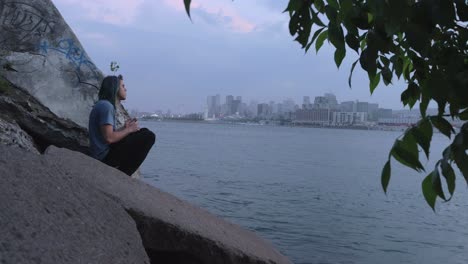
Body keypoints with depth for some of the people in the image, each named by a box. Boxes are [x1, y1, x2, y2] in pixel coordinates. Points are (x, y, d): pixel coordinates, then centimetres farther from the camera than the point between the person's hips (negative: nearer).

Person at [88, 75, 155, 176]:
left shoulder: (102, 105, 17)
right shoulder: (106, 106, -15)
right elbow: (109, 138, -24)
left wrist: (124, 128, 11)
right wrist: (129, 129, -10)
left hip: (105, 154, 10)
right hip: (106, 157, -10)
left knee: (144, 131, 20)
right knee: (149, 136, -15)